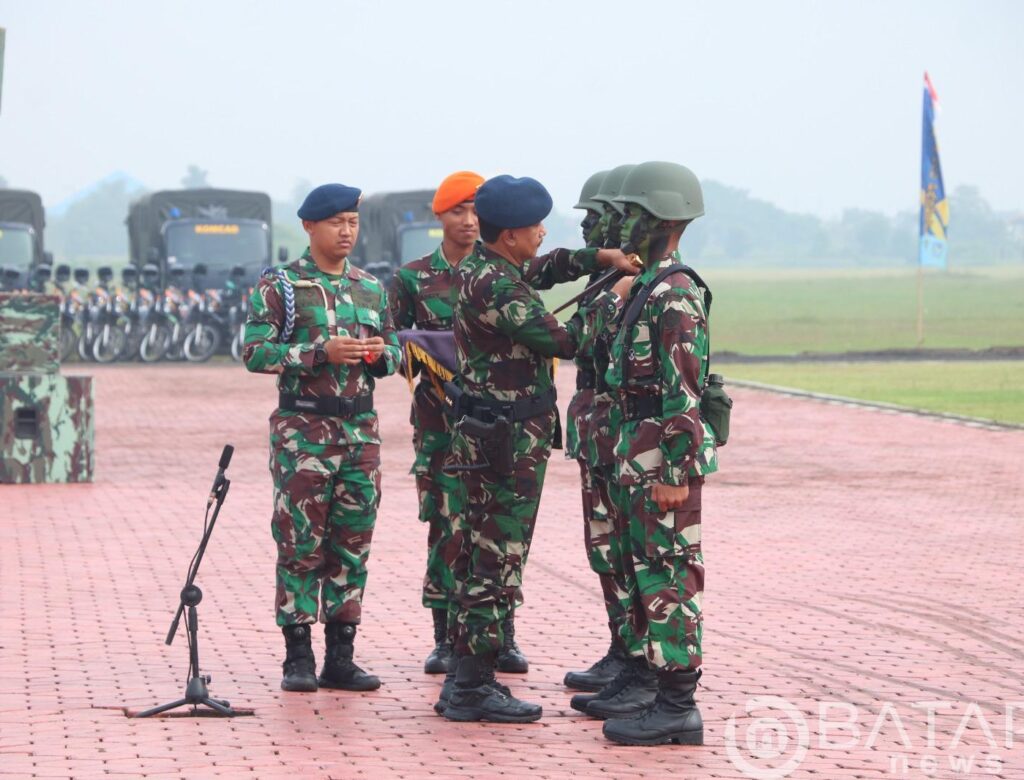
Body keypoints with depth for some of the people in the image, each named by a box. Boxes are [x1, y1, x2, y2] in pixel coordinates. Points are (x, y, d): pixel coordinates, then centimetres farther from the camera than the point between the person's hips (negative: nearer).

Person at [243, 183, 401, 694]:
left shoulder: (372, 289, 14)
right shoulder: (280, 287, -2)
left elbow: (395, 354, 19)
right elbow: (255, 353, -10)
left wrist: (381, 354, -6)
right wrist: (321, 353, -19)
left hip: (360, 429, 5)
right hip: (302, 431, -5)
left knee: (352, 544, 5)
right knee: (300, 543, -3)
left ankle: (341, 656, 11)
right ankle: (298, 657, 2)